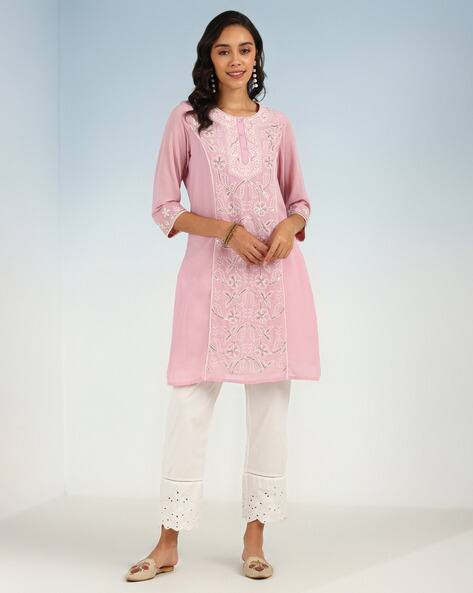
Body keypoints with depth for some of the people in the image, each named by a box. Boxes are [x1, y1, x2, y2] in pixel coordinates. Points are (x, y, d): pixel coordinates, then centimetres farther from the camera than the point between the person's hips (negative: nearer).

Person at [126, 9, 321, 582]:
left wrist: (290, 226, -6)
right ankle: (168, 544, 9)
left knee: (270, 406, 3)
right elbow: (165, 208, 1)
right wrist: (228, 229, -13)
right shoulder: (187, 119, 4)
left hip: (275, 275, 3)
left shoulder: (277, 125, 11)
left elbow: (300, 201, 17)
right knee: (190, 407, -3)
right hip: (212, 275, -2)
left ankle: (254, 538, 16)